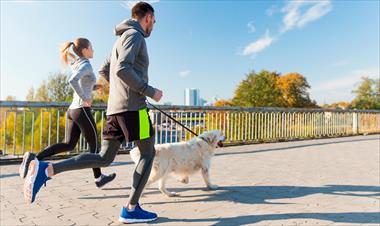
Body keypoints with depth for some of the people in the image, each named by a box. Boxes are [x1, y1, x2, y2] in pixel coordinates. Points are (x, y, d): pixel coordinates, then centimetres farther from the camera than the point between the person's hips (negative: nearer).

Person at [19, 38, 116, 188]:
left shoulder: (77, 65, 18)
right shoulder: (86, 65, -10)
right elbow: (72, 80, -29)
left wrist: (93, 87, 15)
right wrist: (86, 99, -19)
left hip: (72, 110, 8)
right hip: (82, 110, -8)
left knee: (69, 145, 10)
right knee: (94, 144, 5)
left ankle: (34, 158, -5)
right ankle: (99, 178, 18)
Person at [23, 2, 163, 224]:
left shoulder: (121, 40, 26)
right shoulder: (134, 35, -4)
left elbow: (104, 71, 30)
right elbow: (122, 69, -20)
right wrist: (149, 91, -13)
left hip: (115, 107, 9)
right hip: (133, 107, -9)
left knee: (104, 158, 9)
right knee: (148, 154, 3)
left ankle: (46, 169, -1)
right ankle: (131, 209, 4)